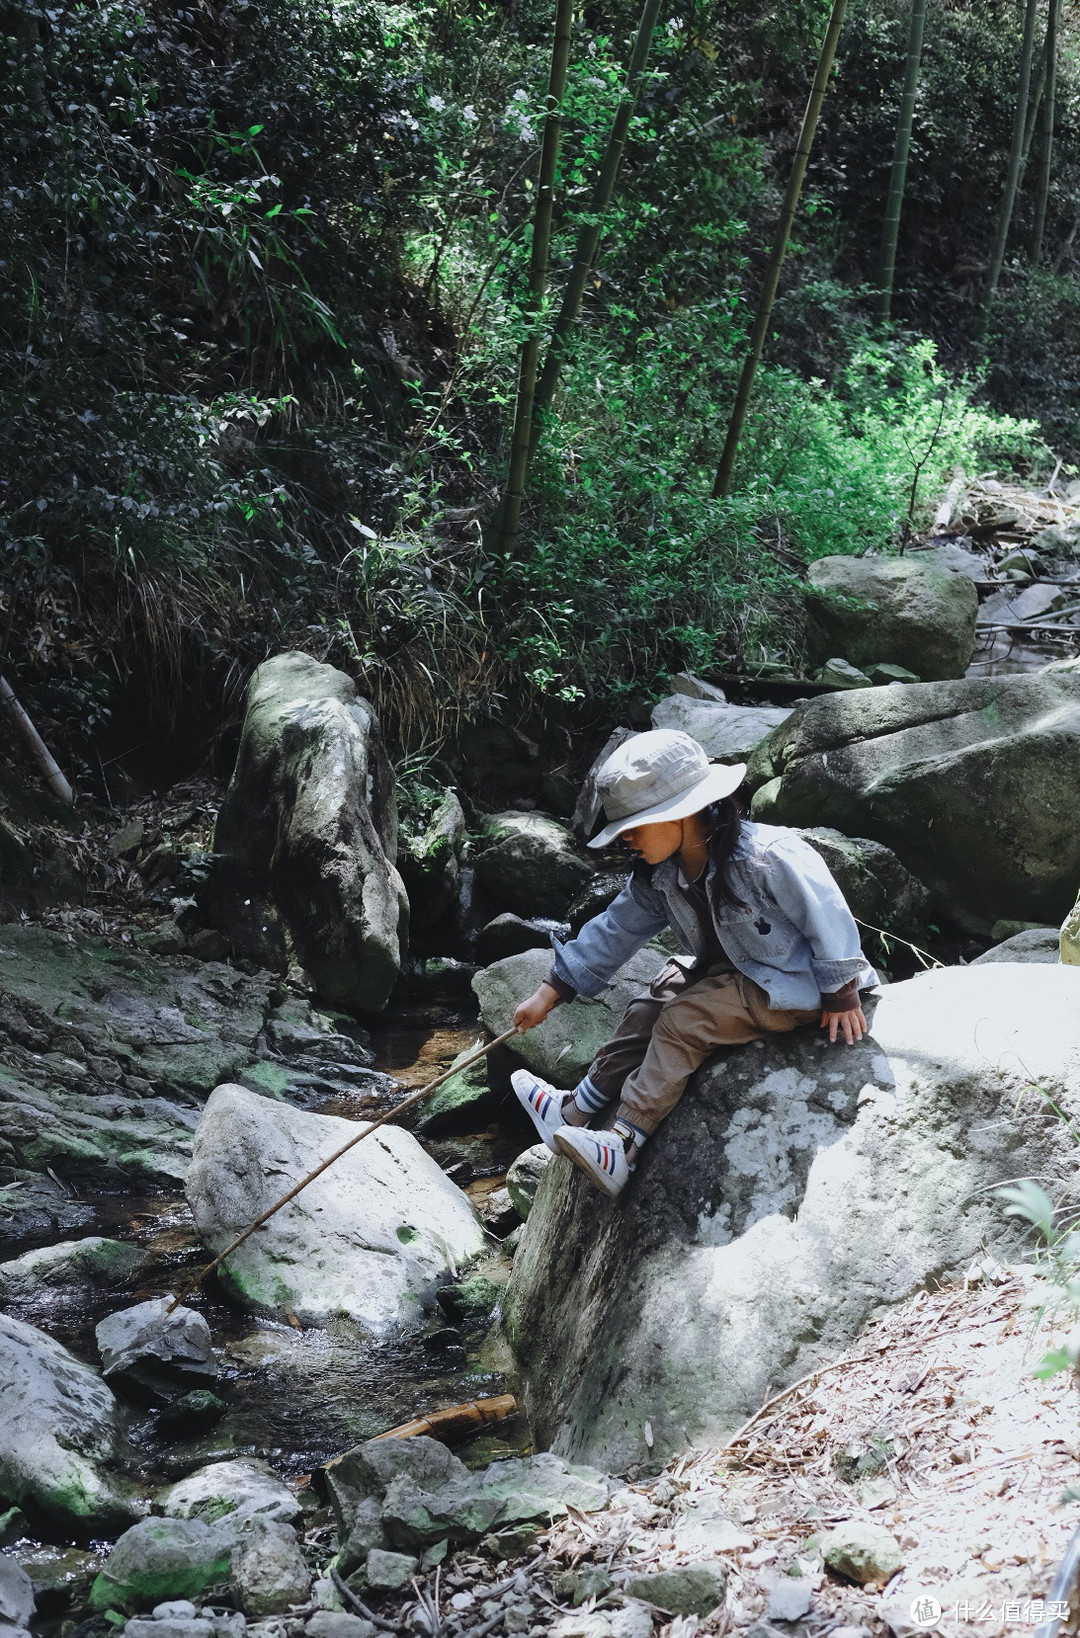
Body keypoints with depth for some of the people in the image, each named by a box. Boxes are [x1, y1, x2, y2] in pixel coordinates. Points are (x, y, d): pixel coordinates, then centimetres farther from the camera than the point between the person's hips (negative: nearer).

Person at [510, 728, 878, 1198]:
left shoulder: (767, 857, -29)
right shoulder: (661, 877, -4)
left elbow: (827, 917, -23)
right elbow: (615, 931, 3)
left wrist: (841, 995, -16)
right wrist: (548, 995, 2)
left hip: (793, 987, -9)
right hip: (730, 969, 9)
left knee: (682, 1021, -20)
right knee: (650, 1006, 0)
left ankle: (622, 1148, -19)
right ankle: (576, 1111, 5)